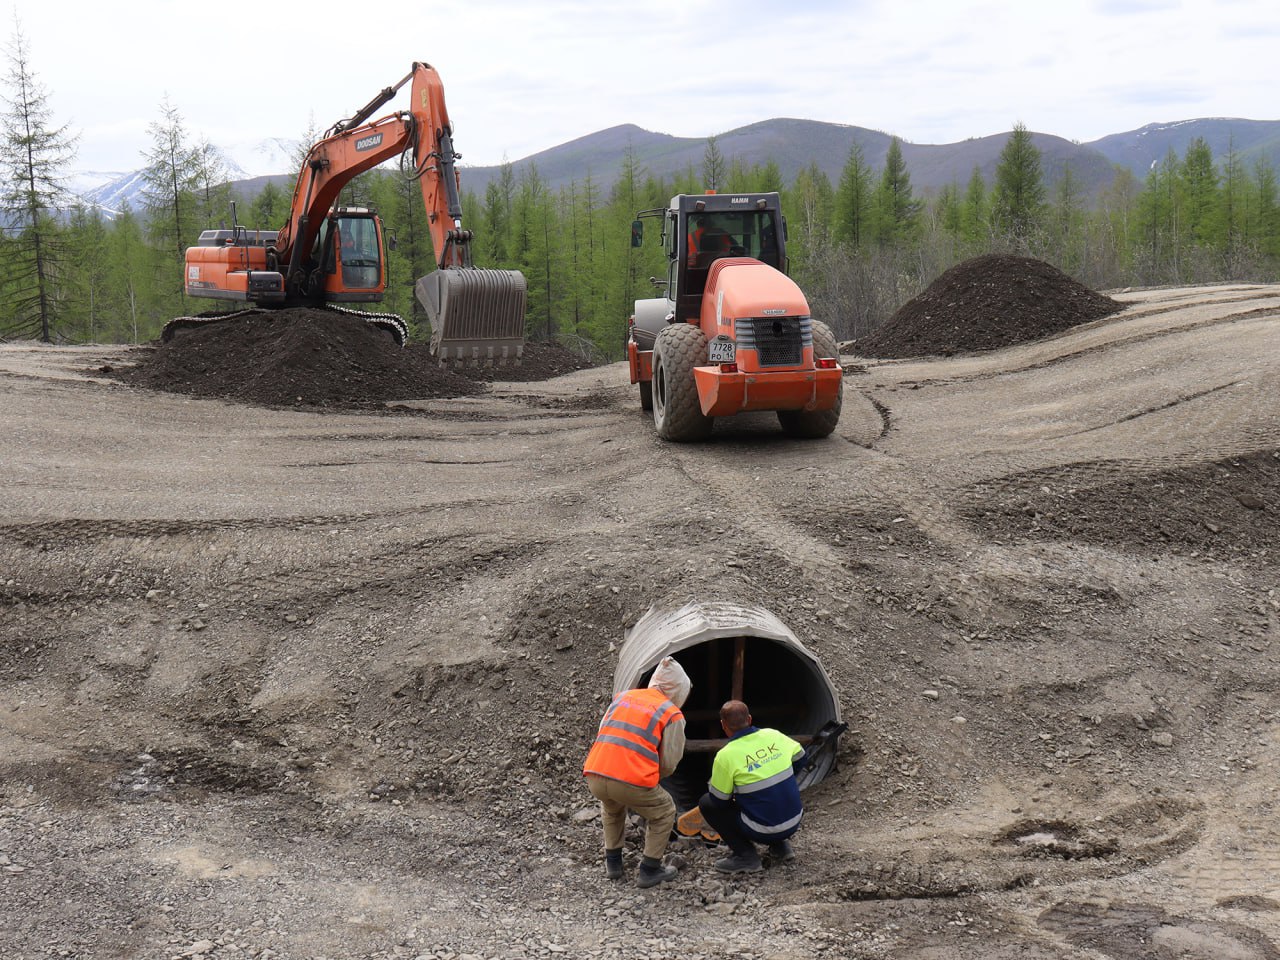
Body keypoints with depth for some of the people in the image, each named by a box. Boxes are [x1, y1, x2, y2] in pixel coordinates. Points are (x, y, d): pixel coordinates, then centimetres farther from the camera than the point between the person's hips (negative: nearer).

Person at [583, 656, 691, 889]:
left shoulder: (622, 697, 19)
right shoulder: (672, 715, 5)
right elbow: (668, 764, 4)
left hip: (594, 777, 5)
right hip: (632, 783, -5)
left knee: (611, 808, 37)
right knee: (663, 813, 23)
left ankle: (613, 863, 38)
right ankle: (649, 870, 23)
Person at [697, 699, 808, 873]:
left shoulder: (725, 756, -15)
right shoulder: (773, 735, 0)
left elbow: (718, 800, -5)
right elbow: (801, 760, 15)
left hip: (763, 831, -6)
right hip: (794, 823, 6)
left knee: (706, 803, 8)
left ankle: (745, 854, 0)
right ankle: (780, 845, 19)